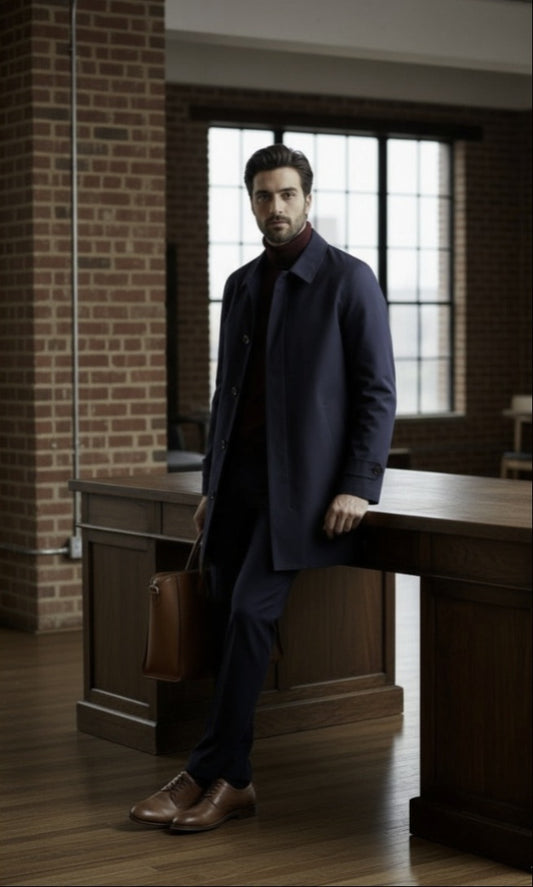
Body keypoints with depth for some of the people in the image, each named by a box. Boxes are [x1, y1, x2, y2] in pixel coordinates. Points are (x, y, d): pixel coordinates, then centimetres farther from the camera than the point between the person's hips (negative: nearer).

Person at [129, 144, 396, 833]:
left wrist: (358, 488, -15)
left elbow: (378, 392, -7)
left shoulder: (349, 280, -4)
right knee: (227, 621, 0)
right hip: (240, 479, 6)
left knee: (251, 612, -17)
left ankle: (209, 774, -10)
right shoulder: (241, 285, 15)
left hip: (305, 483, -6)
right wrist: (211, 485, 13)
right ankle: (232, 783, 6)